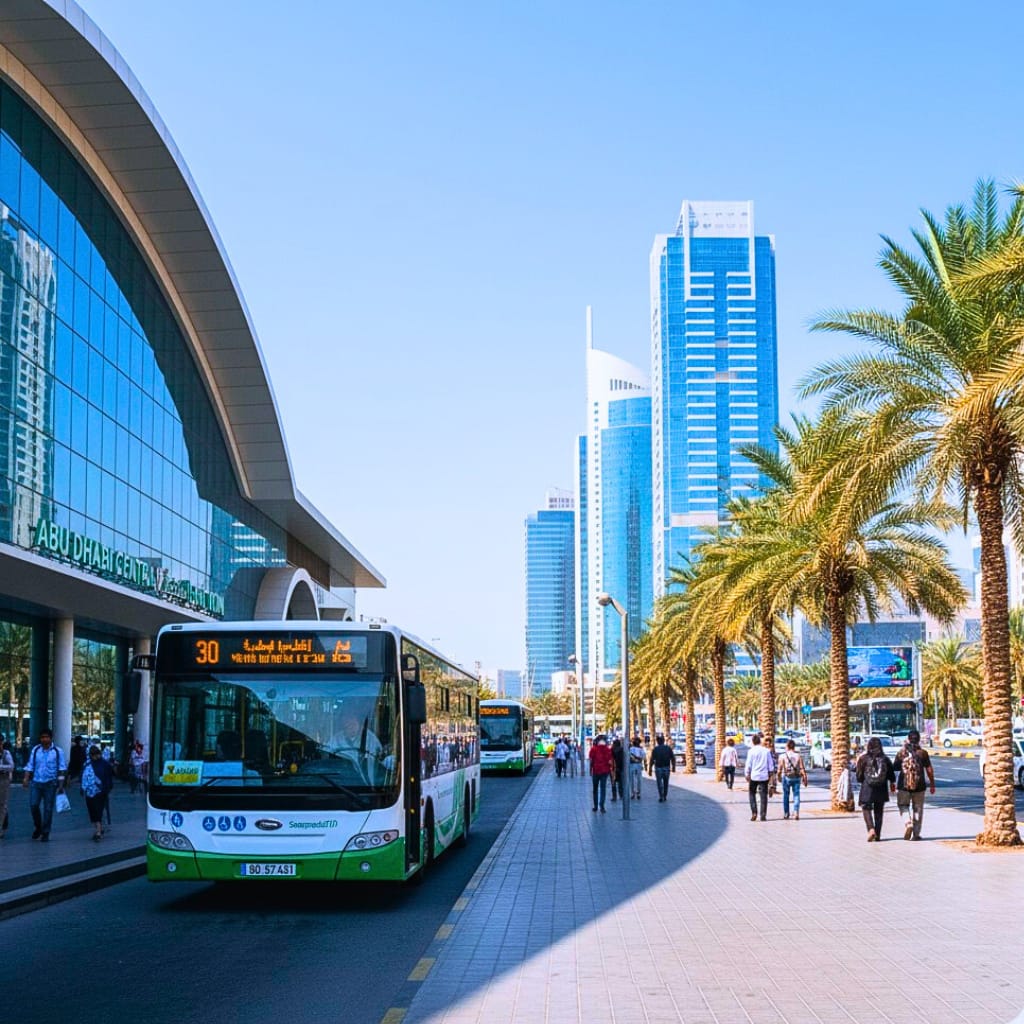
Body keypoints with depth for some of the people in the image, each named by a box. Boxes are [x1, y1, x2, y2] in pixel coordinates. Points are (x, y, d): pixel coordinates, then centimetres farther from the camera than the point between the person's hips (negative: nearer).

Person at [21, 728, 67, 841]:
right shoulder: (35, 750, 6)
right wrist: (26, 778, -6)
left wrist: (61, 785, -6)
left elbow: (62, 769, -1)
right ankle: (38, 827, 17)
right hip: (36, 782, 2)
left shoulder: (57, 751, -1)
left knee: (48, 809, 2)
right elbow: (30, 766, 7)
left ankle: (45, 833, 11)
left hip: (50, 784, -2)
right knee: (33, 805, -8)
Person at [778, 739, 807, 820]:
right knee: (796, 795, 3)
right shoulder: (798, 756, 0)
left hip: (786, 777, -1)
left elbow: (780, 768, -4)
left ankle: (786, 813, 16)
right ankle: (796, 812, -14)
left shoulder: (783, 756, -3)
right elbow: (802, 768, -4)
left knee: (786, 795, 11)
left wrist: (779, 776, 10)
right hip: (797, 777, 1)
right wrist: (804, 777, 3)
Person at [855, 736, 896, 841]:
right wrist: (892, 785, 22)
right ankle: (877, 835, 13)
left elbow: (859, 776, -4)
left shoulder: (863, 758, -9)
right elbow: (891, 775, 3)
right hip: (881, 789, 2)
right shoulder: (885, 759, -3)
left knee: (866, 809, 4)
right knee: (879, 811, 12)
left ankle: (871, 829, -19)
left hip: (867, 788, -2)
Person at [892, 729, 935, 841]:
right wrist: (932, 784, 5)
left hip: (903, 786, -1)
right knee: (917, 809, 11)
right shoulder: (923, 753, -4)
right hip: (919, 786, 1)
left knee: (903, 806, 13)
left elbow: (894, 767, -1)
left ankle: (908, 823, -14)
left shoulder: (902, 753, -4)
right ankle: (916, 834, 12)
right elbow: (929, 770, -3)